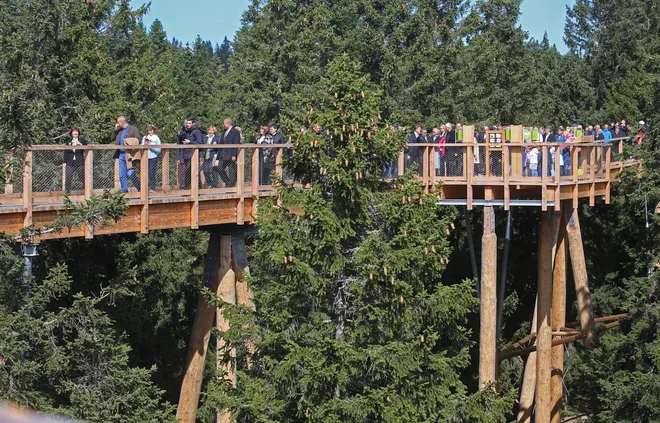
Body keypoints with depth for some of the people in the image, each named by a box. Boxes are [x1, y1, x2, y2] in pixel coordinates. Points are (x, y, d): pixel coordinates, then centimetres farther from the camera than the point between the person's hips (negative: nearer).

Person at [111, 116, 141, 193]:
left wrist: (129, 143, -19)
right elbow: (113, 139, 20)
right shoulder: (119, 130, 17)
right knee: (122, 175, 6)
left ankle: (140, 189, -4)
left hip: (129, 155, -7)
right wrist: (115, 130, 8)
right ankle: (124, 191, 12)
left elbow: (138, 141, -7)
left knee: (130, 173, -14)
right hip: (121, 154, 7)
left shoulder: (134, 129, -3)